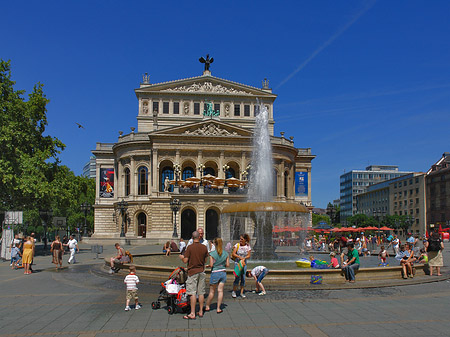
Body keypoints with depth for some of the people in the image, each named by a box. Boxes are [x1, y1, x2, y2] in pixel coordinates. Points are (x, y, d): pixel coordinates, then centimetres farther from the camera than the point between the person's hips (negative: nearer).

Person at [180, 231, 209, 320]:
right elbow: (205, 259, 8)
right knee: (201, 292, 10)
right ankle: (201, 311, 18)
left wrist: (181, 257, 9)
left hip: (192, 272, -5)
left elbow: (185, 261, -11)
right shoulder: (204, 247, 0)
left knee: (192, 293, -4)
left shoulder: (190, 247, -12)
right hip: (201, 271, 5)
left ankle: (192, 314, -4)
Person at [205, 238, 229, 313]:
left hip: (215, 273, -3)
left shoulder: (212, 253, -12)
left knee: (212, 291, 8)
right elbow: (227, 265, 2)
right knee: (220, 291, 5)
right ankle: (218, 308, 8)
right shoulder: (226, 254, 0)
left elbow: (211, 264, -13)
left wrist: (207, 265, 8)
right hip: (223, 273, 3)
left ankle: (207, 306, 22)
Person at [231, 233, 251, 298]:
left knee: (243, 278, 3)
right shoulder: (237, 245, -4)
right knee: (237, 277, -10)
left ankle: (242, 292, 13)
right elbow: (233, 253, -8)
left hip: (244, 263, 3)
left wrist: (244, 258, -18)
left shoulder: (248, 246, 2)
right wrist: (240, 257, -21)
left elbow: (249, 255, 2)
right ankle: (234, 291, 6)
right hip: (237, 263, -2)